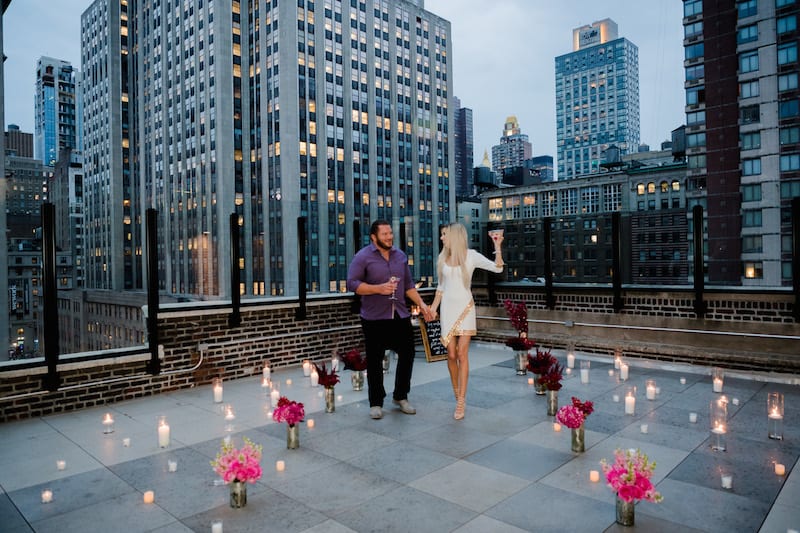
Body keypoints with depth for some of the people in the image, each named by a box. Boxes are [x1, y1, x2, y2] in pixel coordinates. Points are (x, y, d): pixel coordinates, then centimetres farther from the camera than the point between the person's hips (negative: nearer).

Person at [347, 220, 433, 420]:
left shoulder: (400, 255, 10)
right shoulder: (363, 257, -6)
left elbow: (408, 284, 16)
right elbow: (352, 284, -12)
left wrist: (421, 303, 7)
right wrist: (378, 288, -21)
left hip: (400, 316, 5)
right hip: (374, 319, -4)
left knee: (407, 354, 7)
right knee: (375, 361, 4)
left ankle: (400, 396, 27)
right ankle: (376, 403, 19)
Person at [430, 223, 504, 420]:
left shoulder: (471, 256, -4)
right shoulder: (442, 258, 7)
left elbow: (497, 268, -12)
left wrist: (497, 245, -20)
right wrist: (434, 305, 8)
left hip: (465, 308, -3)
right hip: (448, 308, 3)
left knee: (462, 354, -7)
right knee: (451, 355, 2)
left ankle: (461, 402, -3)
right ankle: (457, 393, 22)